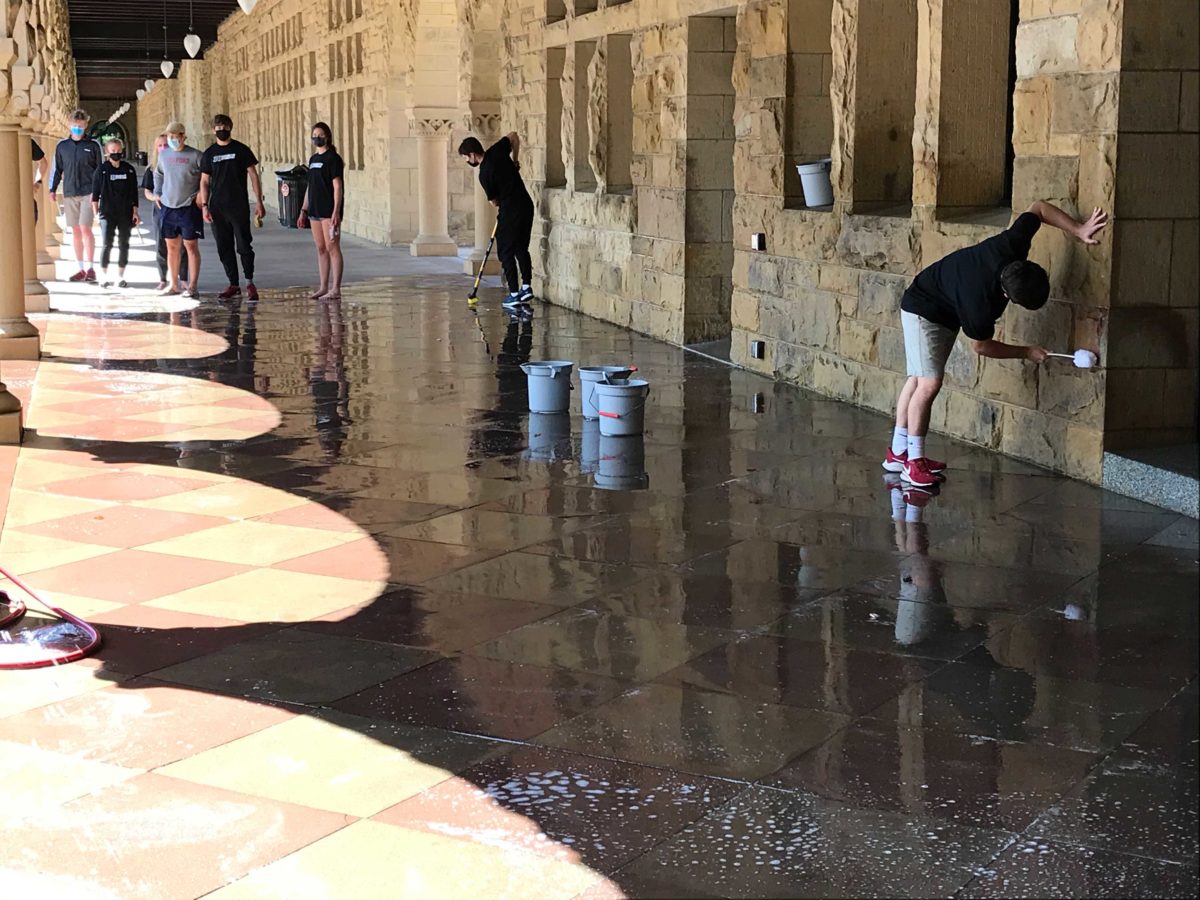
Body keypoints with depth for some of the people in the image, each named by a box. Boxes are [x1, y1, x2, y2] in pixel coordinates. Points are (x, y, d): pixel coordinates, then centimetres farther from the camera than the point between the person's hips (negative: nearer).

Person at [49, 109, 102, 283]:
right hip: (69, 194, 3)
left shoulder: (92, 146, 2)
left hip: (88, 193, -3)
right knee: (75, 231, 6)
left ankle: (90, 268, -6)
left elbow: (99, 170, 4)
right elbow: (57, 169, 15)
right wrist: (53, 189, 9)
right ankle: (81, 268, 11)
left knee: (85, 229, -11)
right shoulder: (62, 146, 9)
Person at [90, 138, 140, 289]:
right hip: (107, 213, -2)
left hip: (125, 214, 2)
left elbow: (134, 193, 9)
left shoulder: (129, 170, 5)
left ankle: (120, 276, 14)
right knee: (107, 244, -6)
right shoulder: (102, 169, 0)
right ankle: (105, 277, 1)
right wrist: (95, 212, -3)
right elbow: (95, 193, 2)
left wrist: (135, 212, 5)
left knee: (124, 244, 6)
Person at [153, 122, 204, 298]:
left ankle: (192, 286, -2)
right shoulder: (163, 154, 8)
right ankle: (173, 284, 20)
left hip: (189, 207, -5)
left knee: (191, 246, -4)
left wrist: (201, 194, -9)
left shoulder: (195, 155, -8)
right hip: (168, 207, 5)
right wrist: (158, 193, 15)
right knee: (172, 247, 11)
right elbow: (158, 174, 23)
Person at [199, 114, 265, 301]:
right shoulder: (209, 154, 9)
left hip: (239, 207, -3)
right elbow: (204, 182, 12)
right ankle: (233, 285, 11)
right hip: (217, 208, 3)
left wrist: (259, 202, -6)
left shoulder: (241, 150, 2)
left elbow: (254, 176, 1)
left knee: (244, 246, -6)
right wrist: (204, 206, 1)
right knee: (224, 248, 4)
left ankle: (249, 282, 6)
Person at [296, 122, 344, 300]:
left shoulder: (333, 158, -7)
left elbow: (337, 186, -12)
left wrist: (336, 212, -19)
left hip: (329, 211, -8)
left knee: (332, 248, -7)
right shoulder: (313, 159, 16)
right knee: (321, 249, 10)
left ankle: (335, 289, -5)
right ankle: (323, 287, 15)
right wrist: (303, 210, 17)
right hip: (314, 211, 8)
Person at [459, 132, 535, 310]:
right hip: (526, 205, 7)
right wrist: (515, 160, 22)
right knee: (522, 248, 18)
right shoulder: (497, 151, 1)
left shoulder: (485, 174, -15)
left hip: (510, 211, -7)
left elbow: (494, 201, -4)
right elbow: (513, 136, 18)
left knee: (506, 252, 3)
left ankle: (514, 294, 1)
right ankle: (526, 287, 16)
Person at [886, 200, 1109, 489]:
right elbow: (981, 346, -19)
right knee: (929, 384, -18)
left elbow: (1039, 208, -9)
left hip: (945, 314, 9)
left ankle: (898, 451, 20)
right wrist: (1026, 352, -10)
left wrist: (1079, 229, -15)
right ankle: (913, 462, -11)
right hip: (923, 312, -9)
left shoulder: (1010, 248, -25)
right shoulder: (980, 303, -39)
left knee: (918, 379, 13)